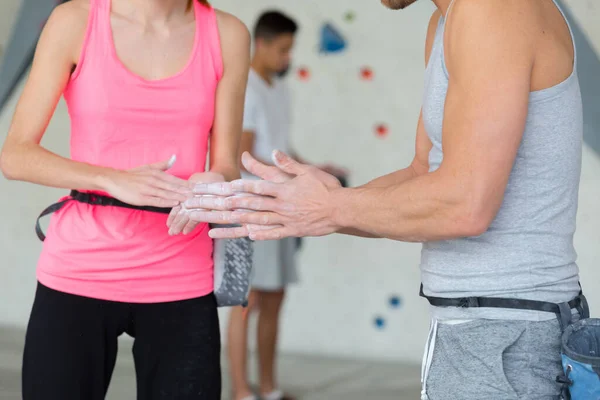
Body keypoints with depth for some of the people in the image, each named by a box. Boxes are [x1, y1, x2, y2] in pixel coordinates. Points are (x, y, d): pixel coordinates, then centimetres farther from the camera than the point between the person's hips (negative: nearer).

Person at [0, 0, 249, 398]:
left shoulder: (227, 35, 2)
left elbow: (227, 167, 4)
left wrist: (212, 187, -20)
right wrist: (114, 180, -22)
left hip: (181, 282, 1)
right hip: (79, 275, -1)